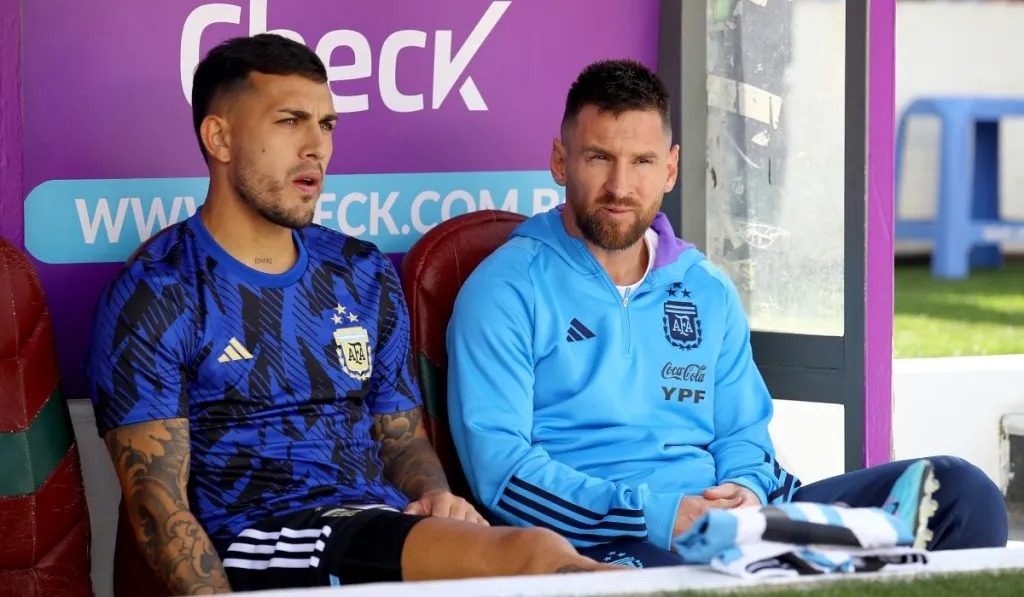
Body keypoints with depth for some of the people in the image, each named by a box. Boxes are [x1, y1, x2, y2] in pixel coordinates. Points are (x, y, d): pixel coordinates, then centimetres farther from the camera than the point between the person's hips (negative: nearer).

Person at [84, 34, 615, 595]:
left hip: (383, 531, 6)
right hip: (256, 544, -6)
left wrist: (434, 498, 1)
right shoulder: (154, 295, 0)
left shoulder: (364, 275, 19)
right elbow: (158, 505, -6)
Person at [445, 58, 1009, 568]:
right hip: (603, 543, -6)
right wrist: (660, 515, -17)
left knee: (961, 493, -13)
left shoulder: (709, 291, 20)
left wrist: (746, 493, -4)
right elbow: (497, 465, -8)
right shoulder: (507, 289, 2)